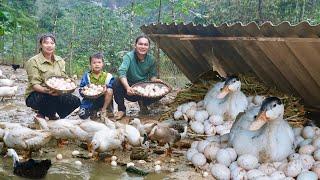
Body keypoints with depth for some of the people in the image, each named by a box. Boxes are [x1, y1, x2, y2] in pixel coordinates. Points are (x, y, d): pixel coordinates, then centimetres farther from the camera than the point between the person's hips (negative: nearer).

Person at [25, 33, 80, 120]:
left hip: (55, 94, 6)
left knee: (75, 101, -16)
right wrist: (46, 90, -37)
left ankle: (51, 114, 7)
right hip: (35, 96, -6)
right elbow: (34, 84, -16)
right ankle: (42, 114, -5)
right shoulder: (33, 61, -9)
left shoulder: (60, 61, 10)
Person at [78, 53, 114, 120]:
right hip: (90, 100, 0)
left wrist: (106, 88, -26)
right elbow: (81, 90, 0)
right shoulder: (86, 76, 0)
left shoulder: (107, 76, -3)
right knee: (82, 115, -20)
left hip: (103, 100, 0)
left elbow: (111, 90, -6)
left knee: (109, 91, -27)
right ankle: (93, 111, 14)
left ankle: (104, 110, -8)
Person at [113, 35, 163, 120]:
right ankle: (121, 109, -10)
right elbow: (122, 72, -31)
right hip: (130, 91, -3)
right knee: (117, 83, -31)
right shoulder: (129, 56, -17)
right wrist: (127, 87, -48)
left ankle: (143, 103, 11)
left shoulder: (151, 59, -4)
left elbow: (153, 75, 5)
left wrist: (155, 80, -21)